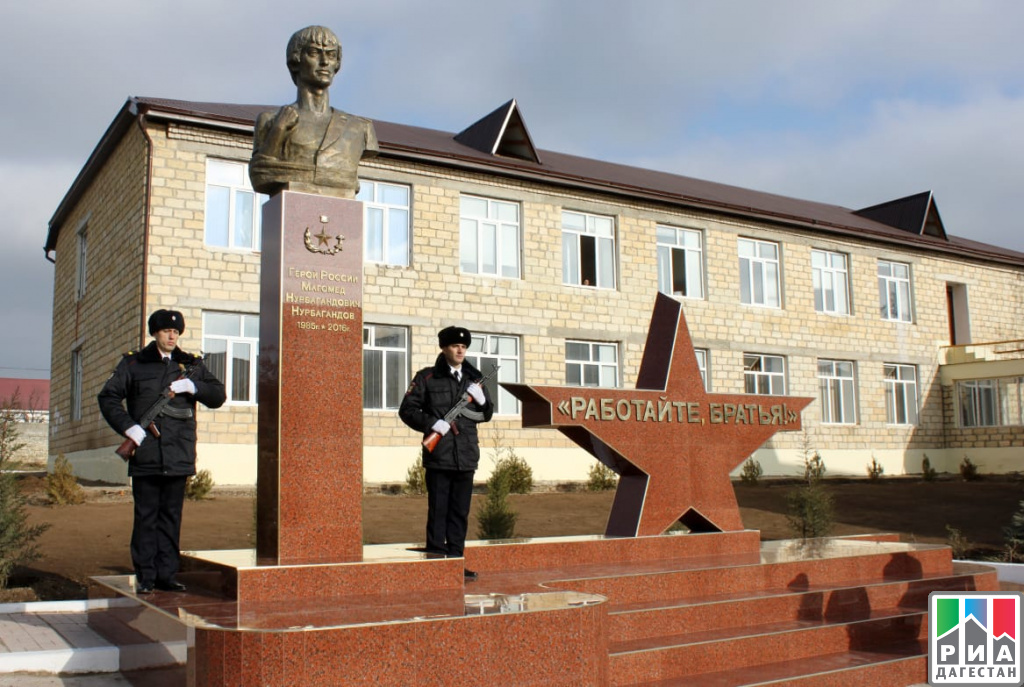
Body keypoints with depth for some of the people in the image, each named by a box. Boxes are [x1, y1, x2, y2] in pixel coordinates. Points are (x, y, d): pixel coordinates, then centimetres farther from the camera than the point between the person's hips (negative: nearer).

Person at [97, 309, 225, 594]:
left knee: (171, 517, 7)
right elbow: (108, 397, 4)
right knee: (146, 517, 2)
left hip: (178, 457, 2)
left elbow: (218, 396, 9)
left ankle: (167, 574, 14)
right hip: (146, 455, -2)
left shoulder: (192, 365, 13)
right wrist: (128, 426, -10)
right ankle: (145, 576, 10)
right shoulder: (134, 363, 7)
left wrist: (193, 386, -9)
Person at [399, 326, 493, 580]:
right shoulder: (427, 377, 1)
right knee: (438, 510, -1)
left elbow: (487, 415, 18)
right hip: (439, 455, -4)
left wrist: (482, 400, -4)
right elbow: (407, 410, -2)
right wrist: (433, 423, -16)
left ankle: (456, 560, 18)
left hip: (466, 456, 5)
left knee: (460, 512, 9)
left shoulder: (473, 379, 14)